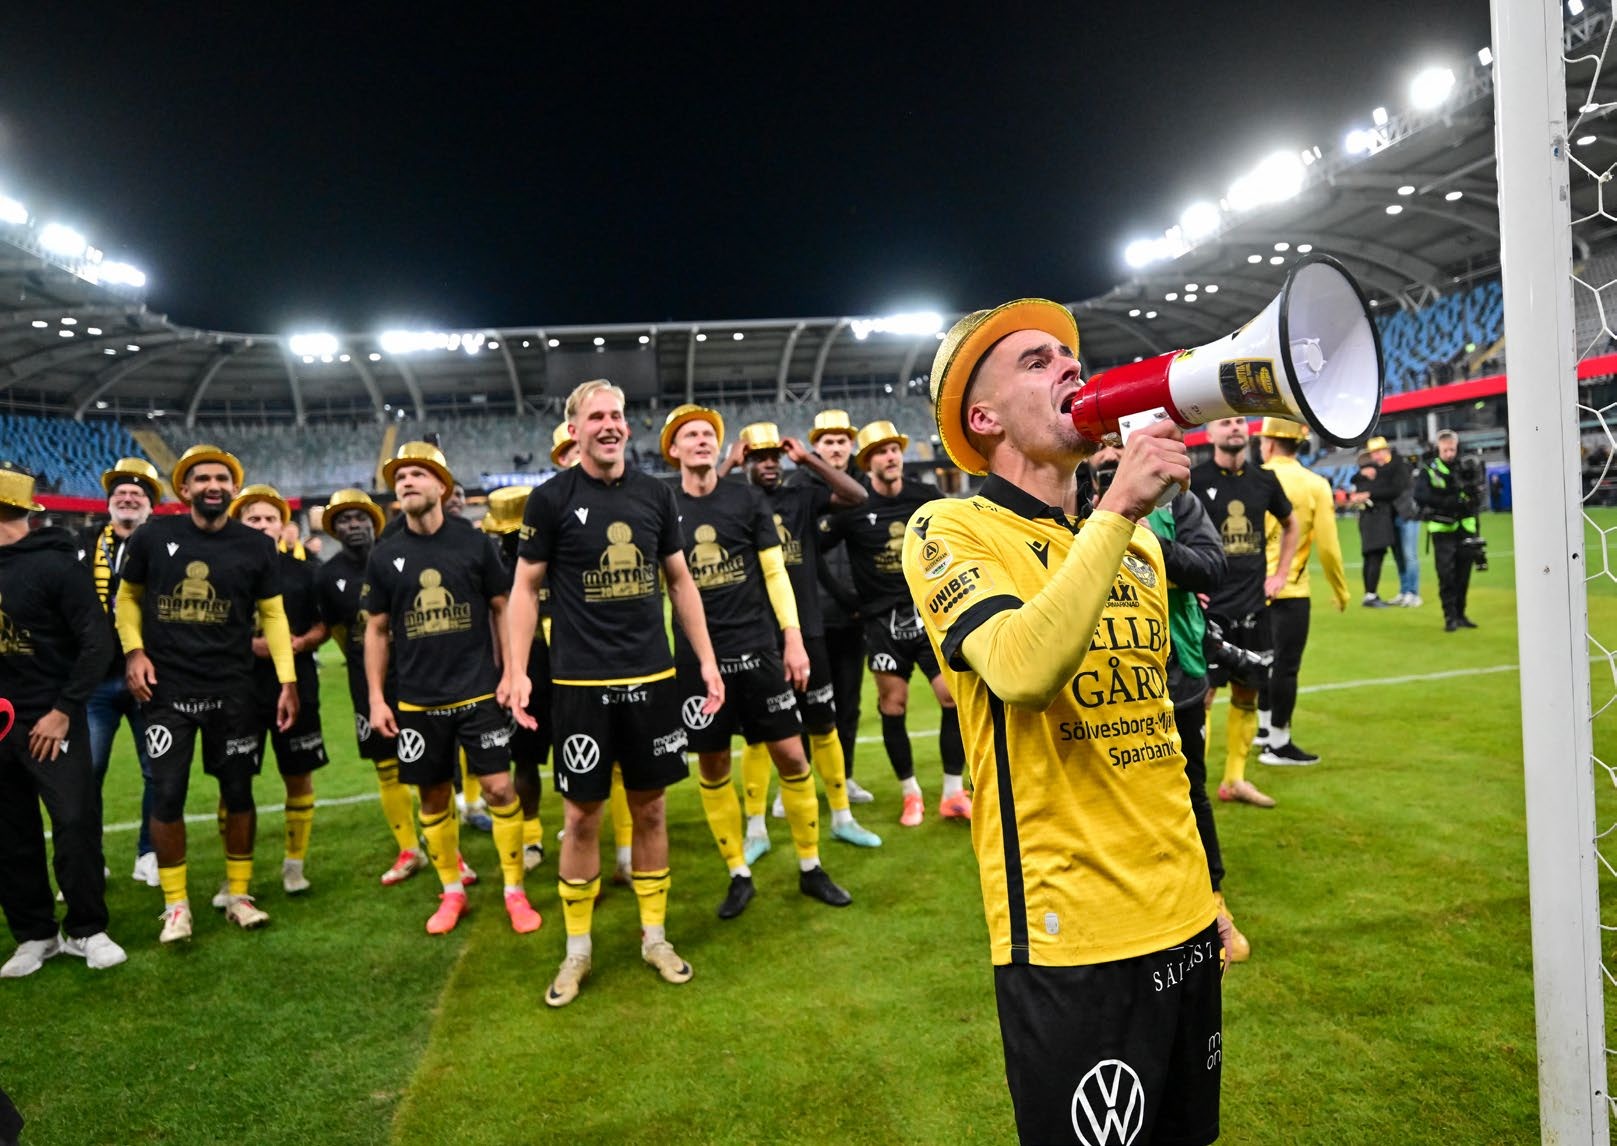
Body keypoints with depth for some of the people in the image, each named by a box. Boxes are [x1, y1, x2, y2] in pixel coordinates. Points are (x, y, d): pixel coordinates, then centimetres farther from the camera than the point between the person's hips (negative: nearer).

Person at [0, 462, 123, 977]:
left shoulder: (56, 564, -12)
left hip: (50, 719, -6)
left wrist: (64, 710, -13)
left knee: (75, 825, -5)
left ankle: (87, 931, 11)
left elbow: (97, 643, -12)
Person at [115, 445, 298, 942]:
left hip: (232, 690, 1)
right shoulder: (154, 535, -2)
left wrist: (287, 680, -3)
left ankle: (238, 894, 23)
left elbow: (273, 614, 3)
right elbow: (128, 596, 12)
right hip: (166, 689, 0)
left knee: (238, 793, 7)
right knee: (168, 795, 0)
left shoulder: (255, 545, -2)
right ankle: (175, 905, 17)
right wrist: (134, 650, -3)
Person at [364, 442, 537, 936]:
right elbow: (377, 630, 8)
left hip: (478, 692, -2)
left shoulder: (475, 543, -2)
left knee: (499, 788, -3)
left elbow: (501, 610, 4)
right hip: (417, 700, 2)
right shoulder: (384, 556, 2)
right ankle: (452, 891, 26)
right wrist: (376, 698, 4)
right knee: (433, 797, 10)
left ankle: (515, 890, 12)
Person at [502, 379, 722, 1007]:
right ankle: (577, 948, 23)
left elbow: (680, 581, 11)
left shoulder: (655, 494, 5)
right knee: (582, 815, 5)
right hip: (580, 684, -3)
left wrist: (707, 660, 7)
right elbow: (525, 587, 0)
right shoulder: (552, 498, -4)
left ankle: (655, 935, 27)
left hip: (652, 677, 3)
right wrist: (516, 670, -9)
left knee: (650, 808, 11)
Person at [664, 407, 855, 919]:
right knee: (712, 766, 5)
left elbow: (775, 572, 3)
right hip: (697, 657, 0)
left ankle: (811, 868, 17)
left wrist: (793, 638, -2)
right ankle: (739, 876, 21)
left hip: (757, 647, 0)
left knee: (791, 755, 1)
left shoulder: (747, 499, 2)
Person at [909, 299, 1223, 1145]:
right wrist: (1115, 509, -24)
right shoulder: (950, 528, -9)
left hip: (1180, 922, 7)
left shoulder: (1139, 545, 12)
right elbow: (1024, 673, -29)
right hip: (1070, 939, -7)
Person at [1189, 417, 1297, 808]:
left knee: (1248, 693, 12)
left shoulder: (1263, 480, 8)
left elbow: (1289, 526, 24)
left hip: (1253, 604, 6)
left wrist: (1280, 574, 15)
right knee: (1202, 692, -6)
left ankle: (1235, 778, 25)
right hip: (1209, 606, -5)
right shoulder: (1194, 480, -7)